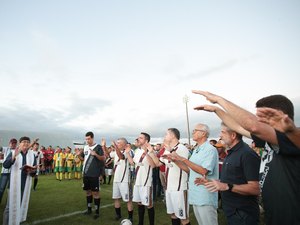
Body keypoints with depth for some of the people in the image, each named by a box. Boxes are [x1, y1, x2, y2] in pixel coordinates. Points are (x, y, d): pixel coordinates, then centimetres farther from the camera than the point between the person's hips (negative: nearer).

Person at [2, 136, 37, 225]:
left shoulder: (32, 155, 3)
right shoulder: (13, 152, -4)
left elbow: (35, 170, 4)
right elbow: (5, 165, -18)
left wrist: (31, 171, -18)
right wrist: (14, 156, -31)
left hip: (26, 184, 3)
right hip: (15, 183, -3)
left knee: (22, 203, 15)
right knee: (11, 204, 0)